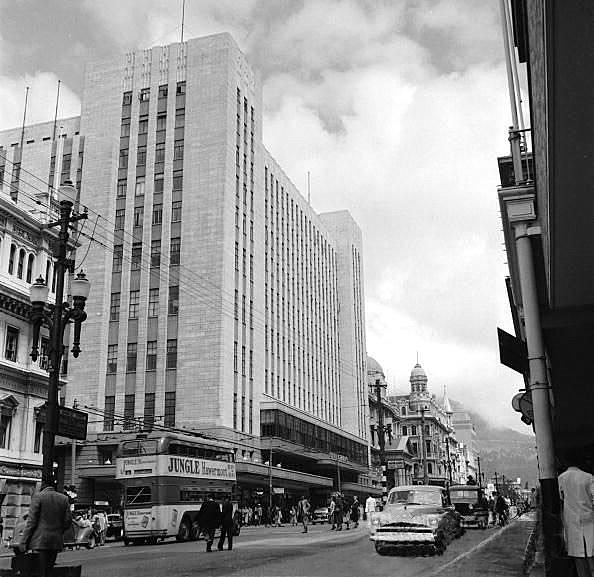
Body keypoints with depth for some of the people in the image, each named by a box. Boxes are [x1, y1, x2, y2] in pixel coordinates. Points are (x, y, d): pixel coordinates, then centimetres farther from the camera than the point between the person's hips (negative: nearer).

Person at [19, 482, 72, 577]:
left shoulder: (38, 496, -2)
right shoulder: (64, 499, 9)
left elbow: (31, 520, -6)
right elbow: (68, 520, 7)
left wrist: (24, 542, -2)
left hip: (41, 540, -4)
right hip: (56, 541, 4)